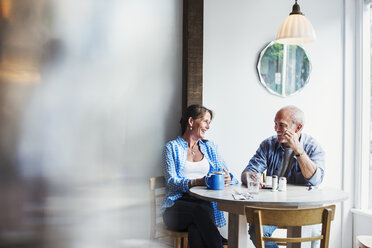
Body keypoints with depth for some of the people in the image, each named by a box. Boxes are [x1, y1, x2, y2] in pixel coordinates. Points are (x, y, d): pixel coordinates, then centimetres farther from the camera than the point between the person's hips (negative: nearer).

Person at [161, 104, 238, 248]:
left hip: (205, 203, 2)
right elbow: (172, 182, -5)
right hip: (177, 205, -2)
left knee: (196, 229, -35)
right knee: (200, 210, -37)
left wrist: (228, 178, -14)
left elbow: (224, 172, 13)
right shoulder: (172, 147, 8)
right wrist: (198, 182, -22)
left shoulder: (209, 147, 21)